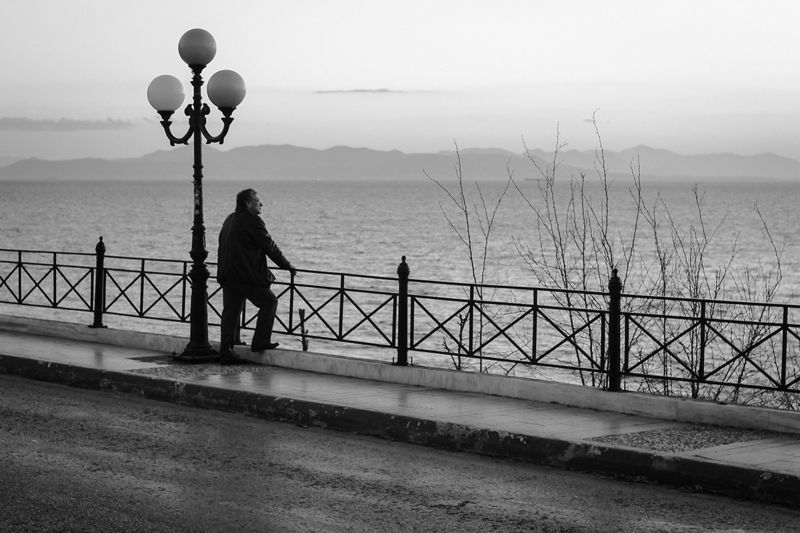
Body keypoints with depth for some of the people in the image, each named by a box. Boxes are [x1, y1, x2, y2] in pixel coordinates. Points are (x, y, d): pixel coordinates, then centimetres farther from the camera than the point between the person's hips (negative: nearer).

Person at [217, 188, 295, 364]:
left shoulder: (230, 220, 16)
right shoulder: (253, 221, -10)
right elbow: (270, 247, -8)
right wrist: (287, 266, 2)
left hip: (226, 275, 8)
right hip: (247, 276, -8)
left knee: (230, 311, 9)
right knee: (269, 302, 7)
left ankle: (225, 352, 6)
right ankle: (260, 341, 5)